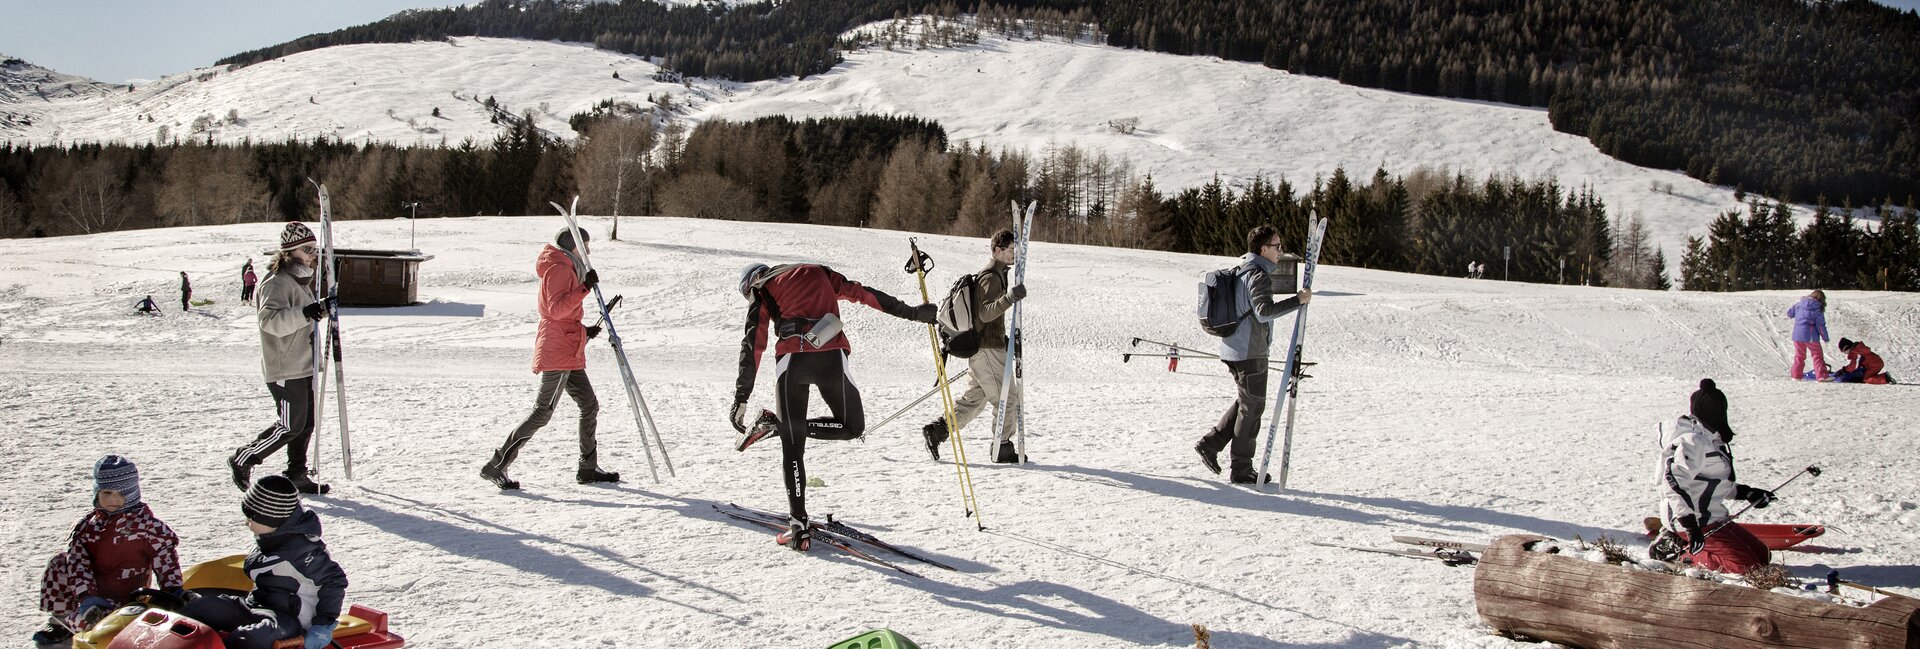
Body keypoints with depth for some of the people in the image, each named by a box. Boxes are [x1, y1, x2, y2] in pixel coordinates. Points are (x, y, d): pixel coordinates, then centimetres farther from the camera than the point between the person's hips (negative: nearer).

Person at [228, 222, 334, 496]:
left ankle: (297, 475, 20)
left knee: (306, 423, 11)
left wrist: (322, 308, 19)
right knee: (291, 426, -7)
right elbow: (270, 320, -32)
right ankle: (242, 460, 8)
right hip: (285, 370, -10)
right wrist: (305, 313, -43)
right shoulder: (276, 283, -15)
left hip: (304, 367, 10)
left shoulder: (301, 282, 17)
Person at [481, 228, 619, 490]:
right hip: (557, 353, -11)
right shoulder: (559, 269, -9)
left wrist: (584, 331, 15)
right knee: (543, 412, -11)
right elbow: (557, 309, -24)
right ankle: (496, 467, -8)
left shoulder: (567, 270, 23)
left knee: (589, 405, 11)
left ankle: (588, 468, 18)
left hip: (569, 355, 11)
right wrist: (584, 288, -30)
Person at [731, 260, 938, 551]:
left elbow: (754, 343, 6)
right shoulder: (818, 273, 27)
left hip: (791, 361, -1)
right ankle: (777, 424, 3)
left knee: (792, 448, 8)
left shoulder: (761, 290, 17)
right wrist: (912, 312, 28)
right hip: (831, 359, 1)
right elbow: (864, 293, 24)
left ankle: (798, 526, -1)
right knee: (853, 426, 21)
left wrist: (741, 397, 2)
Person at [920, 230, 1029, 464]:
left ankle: (936, 430, 10)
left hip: (979, 347, 10)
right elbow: (986, 313, -27)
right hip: (987, 349, -10)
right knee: (1009, 398, -3)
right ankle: (1002, 447, 4)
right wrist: (1010, 298, -42)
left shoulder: (994, 275, 18)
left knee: (974, 399, 14)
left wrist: (1004, 338, 28)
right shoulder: (991, 277, -15)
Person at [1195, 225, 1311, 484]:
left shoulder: (1242, 270, 14)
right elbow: (1264, 311, -30)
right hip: (1250, 353, -10)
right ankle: (1241, 469, 5)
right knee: (1252, 407, 0)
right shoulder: (1259, 275, -17)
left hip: (1233, 349, 10)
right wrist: (1298, 300, -28)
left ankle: (1209, 444, 17)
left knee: (1246, 402, 20)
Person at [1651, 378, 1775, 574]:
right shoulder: (1693, 441, -18)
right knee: (1748, 565, -16)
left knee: (1762, 555, 7)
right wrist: (1689, 525, -33)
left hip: (1710, 516, 10)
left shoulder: (1709, 440, 15)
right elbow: (1675, 482, -28)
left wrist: (1746, 493, 24)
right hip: (1698, 521, -10)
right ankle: (1680, 550, -8)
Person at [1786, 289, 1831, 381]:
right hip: (1810, 336, -4)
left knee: (1799, 356, 15)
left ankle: (1796, 375, 14)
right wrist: (1825, 338, 4)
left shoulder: (1799, 304, 4)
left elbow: (1789, 312, 14)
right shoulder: (1818, 309, -7)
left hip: (1797, 335, 4)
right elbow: (1821, 325, -6)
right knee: (1818, 355, 4)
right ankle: (1821, 375, -3)